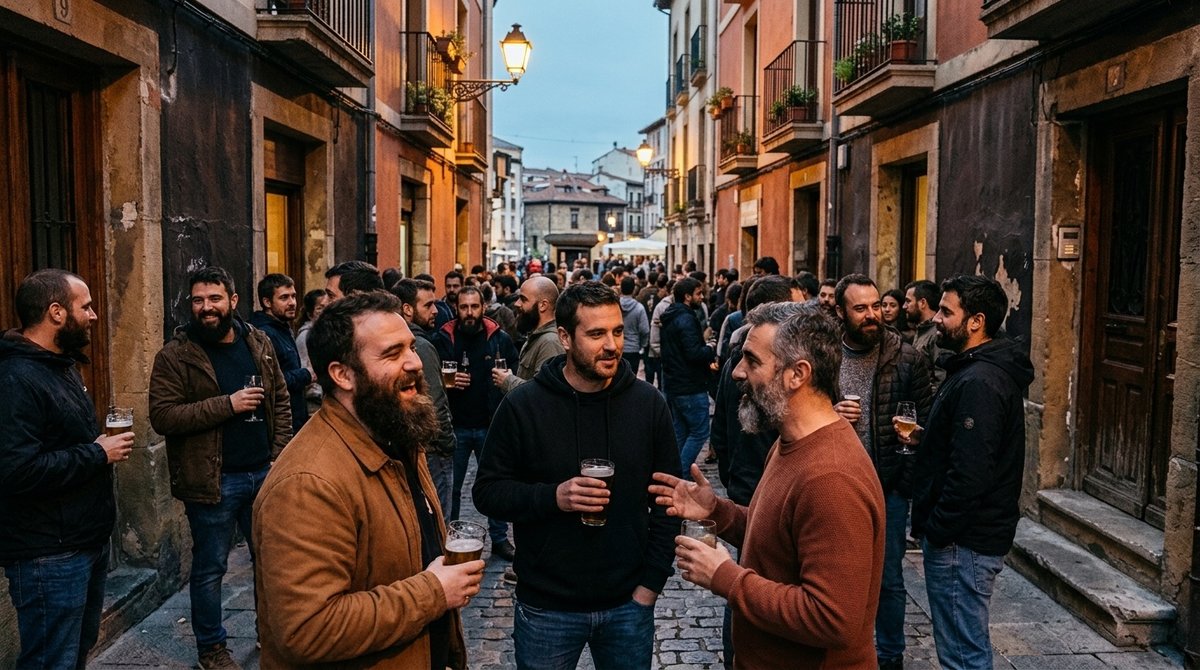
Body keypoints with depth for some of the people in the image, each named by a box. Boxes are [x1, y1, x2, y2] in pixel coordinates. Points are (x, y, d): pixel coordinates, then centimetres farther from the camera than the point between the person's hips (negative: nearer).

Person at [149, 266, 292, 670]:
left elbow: (281, 400, 9)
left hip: (263, 473, 4)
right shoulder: (175, 355, -9)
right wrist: (227, 404, -23)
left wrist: (279, 454, -1)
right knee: (210, 568, 10)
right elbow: (162, 416, -17)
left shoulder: (259, 344, 5)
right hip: (214, 481, -4)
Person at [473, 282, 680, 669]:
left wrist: (652, 581, -2)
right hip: (546, 608, -1)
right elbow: (487, 491, -5)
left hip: (628, 604, 2)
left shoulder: (648, 403, -2)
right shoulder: (522, 406, -9)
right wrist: (552, 496, -21)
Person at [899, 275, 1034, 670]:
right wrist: (925, 438, 7)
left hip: (963, 540, -11)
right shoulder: (986, 370, 11)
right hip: (973, 533, 11)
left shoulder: (978, 382, -23)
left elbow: (969, 471, -27)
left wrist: (937, 529, -18)